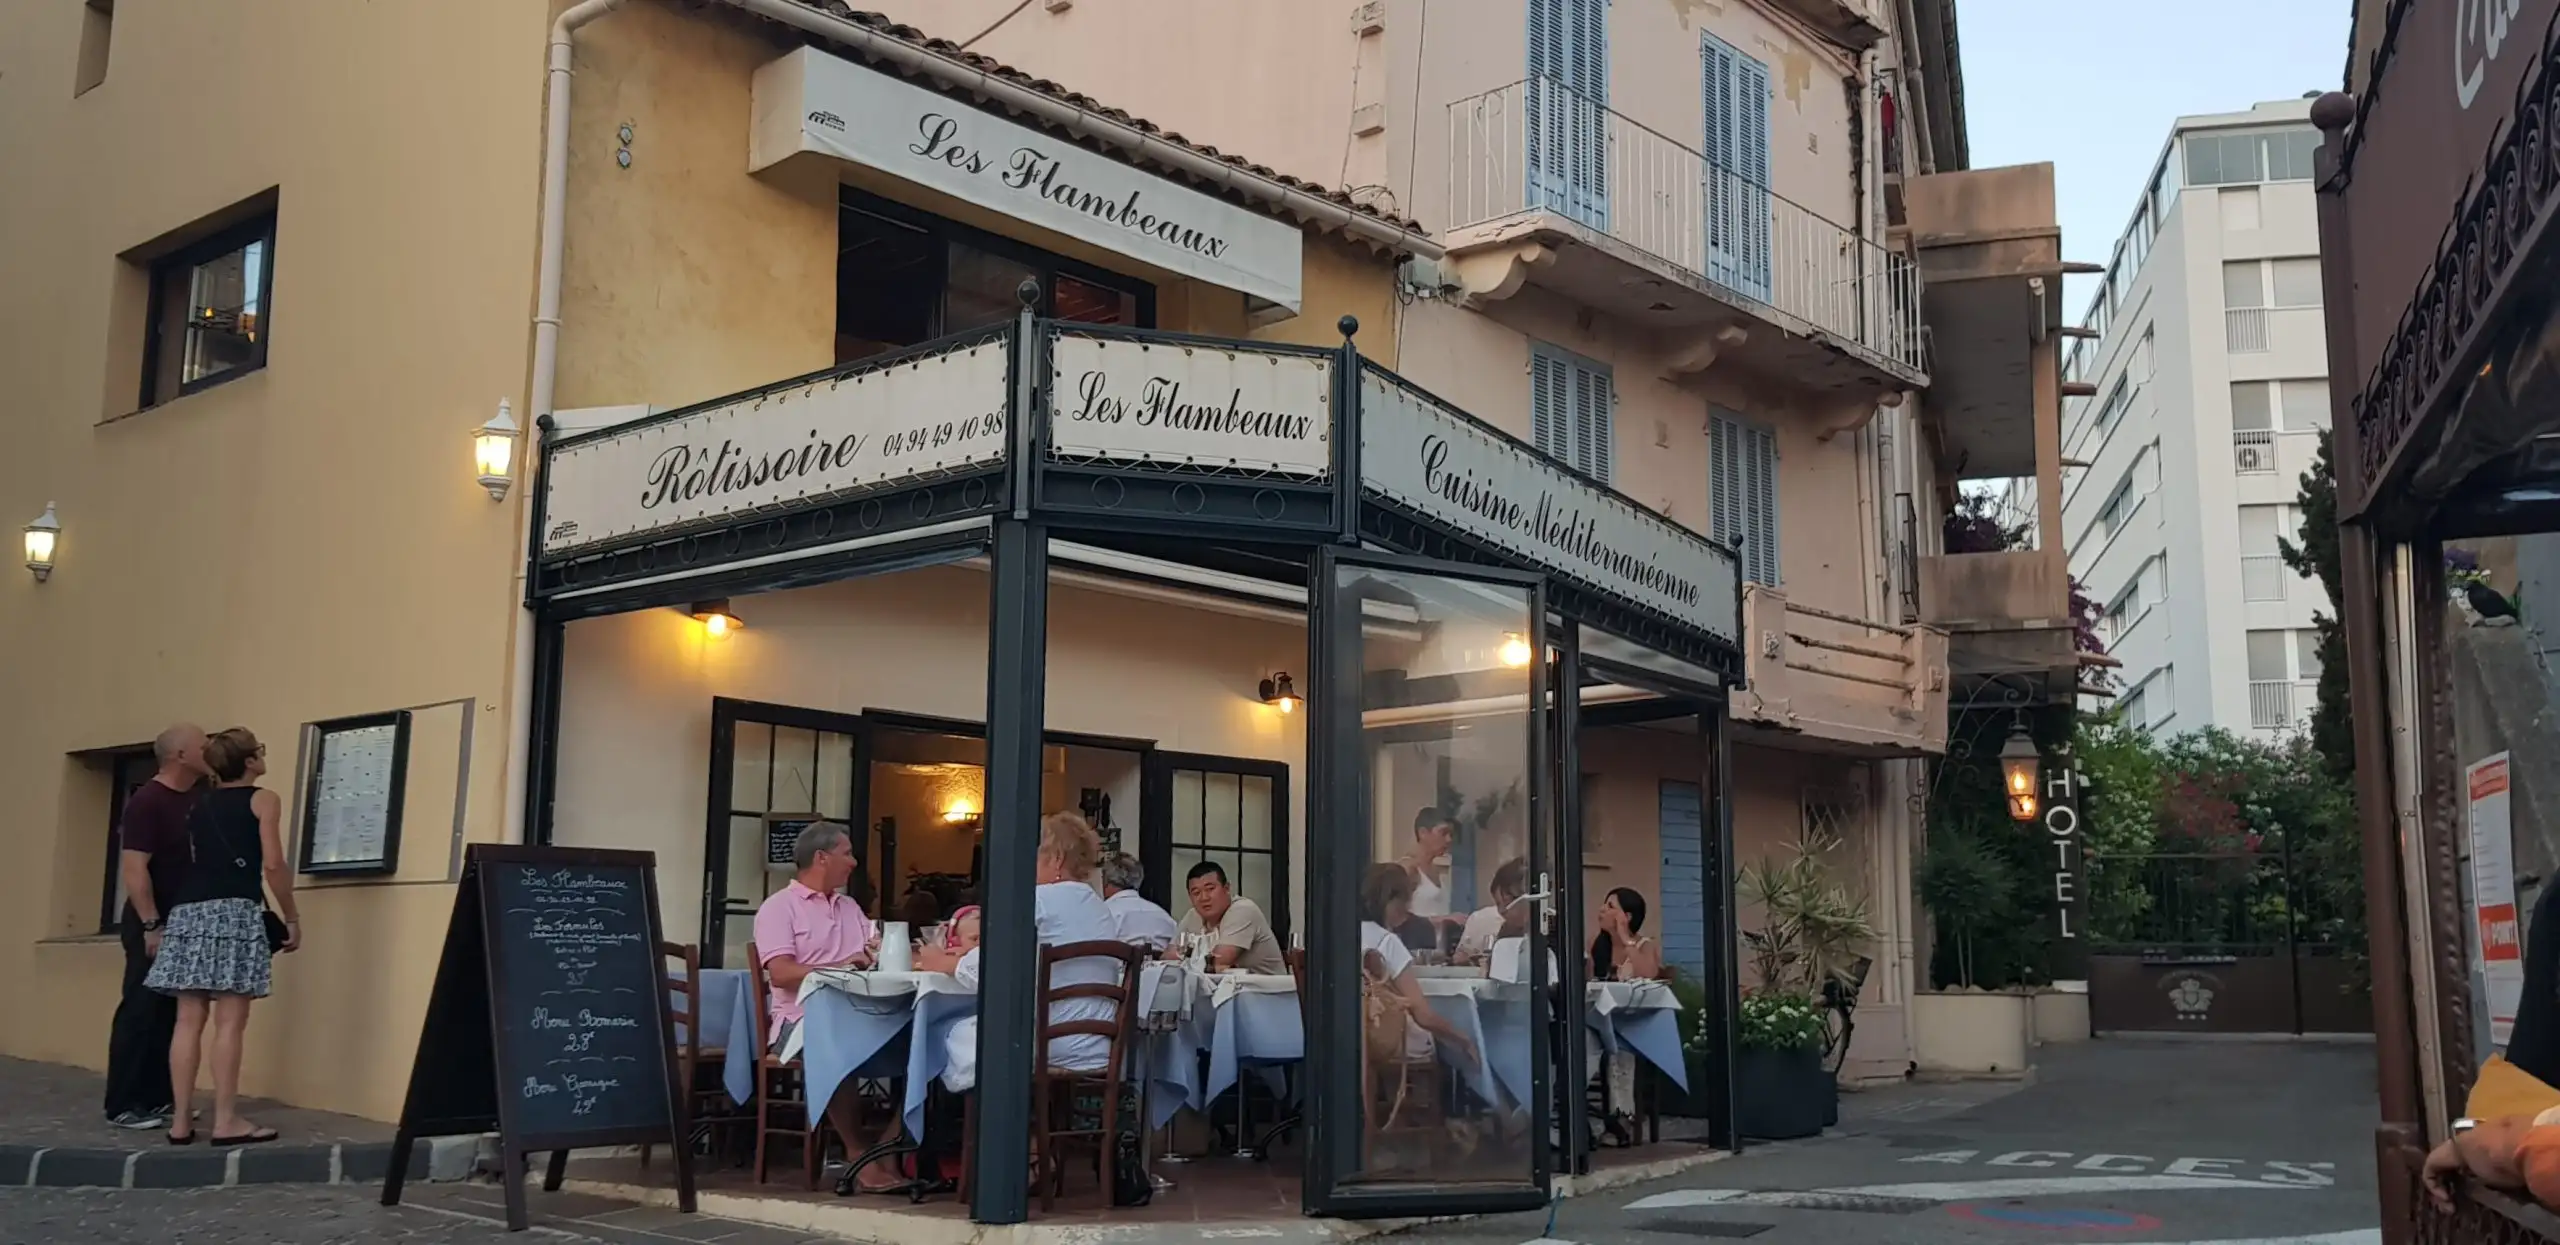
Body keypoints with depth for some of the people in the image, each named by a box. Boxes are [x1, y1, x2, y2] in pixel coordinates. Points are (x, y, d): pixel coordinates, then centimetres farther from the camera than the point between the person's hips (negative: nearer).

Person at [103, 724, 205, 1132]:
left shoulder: (198, 798, 9)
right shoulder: (147, 801, -14)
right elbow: (133, 868, -20)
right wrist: (151, 925, -23)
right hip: (153, 924, -8)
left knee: (173, 1013, 10)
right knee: (141, 1011, -4)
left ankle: (159, 1098, 17)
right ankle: (123, 1105, 1)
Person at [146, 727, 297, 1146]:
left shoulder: (199, 807, 21)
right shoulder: (262, 800, 3)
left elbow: (192, 860, 16)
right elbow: (273, 865, -5)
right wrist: (291, 917, 2)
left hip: (188, 911, 6)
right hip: (235, 910, -6)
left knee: (189, 1020, 5)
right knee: (230, 1021, -6)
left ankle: (181, 1120, 7)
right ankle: (226, 1121, -6)